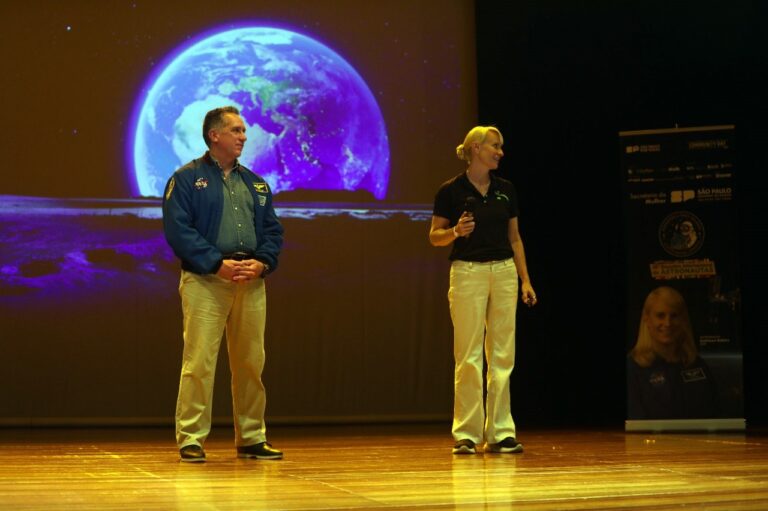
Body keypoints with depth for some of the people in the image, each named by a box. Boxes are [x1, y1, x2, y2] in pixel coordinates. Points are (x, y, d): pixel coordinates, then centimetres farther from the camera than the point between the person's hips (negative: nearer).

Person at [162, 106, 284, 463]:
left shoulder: (256, 184, 18)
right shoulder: (187, 179, 1)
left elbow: (273, 231, 15)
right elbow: (178, 230, -9)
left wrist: (262, 263, -6)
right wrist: (218, 264, -16)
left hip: (251, 283, 5)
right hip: (205, 282, -5)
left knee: (250, 362, 8)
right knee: (199, 361, -8)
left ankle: (252, 438, 17)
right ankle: (191, 439, -1)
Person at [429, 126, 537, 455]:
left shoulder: (506, 189, 8)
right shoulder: (451, 190, -4)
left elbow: (515, 238, 13)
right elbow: (435, 236, 1)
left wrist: (525, 280, 7)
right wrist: (456, 231, -20)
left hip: (504, 273, 4)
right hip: (468, 272, -4)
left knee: (502, 354, 4)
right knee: (469, 356, -4)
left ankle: (500, 433, 10)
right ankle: (466, 434, 3)